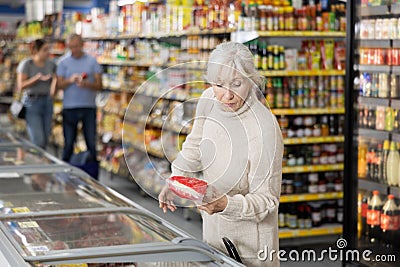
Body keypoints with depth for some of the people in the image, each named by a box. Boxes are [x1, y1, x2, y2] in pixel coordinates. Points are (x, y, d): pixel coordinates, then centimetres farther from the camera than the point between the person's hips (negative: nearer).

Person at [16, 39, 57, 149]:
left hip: (47, 102, 5)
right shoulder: (26, 64, -6)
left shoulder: (51, 64, 5)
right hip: (32, 102, -4)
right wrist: (39, 77, -17)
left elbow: (53, 90, 7)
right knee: (38, 141, -13)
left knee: (45, 141, 3)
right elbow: (21, 86, -12)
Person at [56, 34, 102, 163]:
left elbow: (99, 85, 0)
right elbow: (59, 85, 0)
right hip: (69, 107, 0)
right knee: (68, 144, 5)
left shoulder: (92, 61, 6)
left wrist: (87, 84, -19)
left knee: (91, 143, 1)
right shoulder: (63, 62, 6)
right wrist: (70, 80, -19)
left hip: (89, 107, 0)